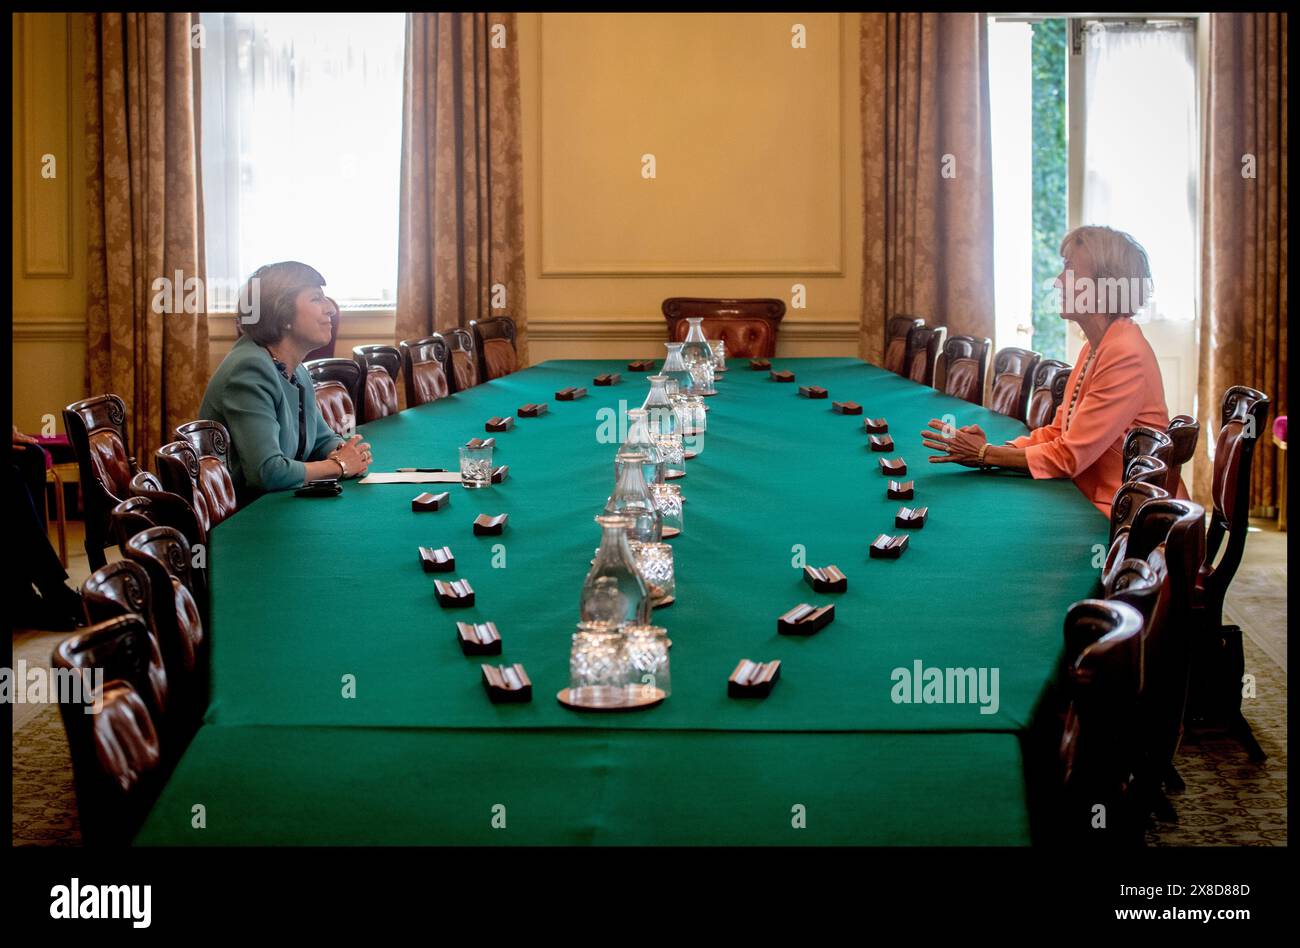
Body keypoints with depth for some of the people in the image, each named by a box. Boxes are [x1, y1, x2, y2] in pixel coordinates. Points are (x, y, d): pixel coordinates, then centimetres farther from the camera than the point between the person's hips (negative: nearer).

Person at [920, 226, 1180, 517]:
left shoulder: (1126, 356, -19)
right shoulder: (1095, 348, 12)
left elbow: (1069, 457, -19)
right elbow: (1056, 433, 11)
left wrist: (987, 454, -10)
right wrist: (988, 450, -5)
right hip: (1092, 501, 8)